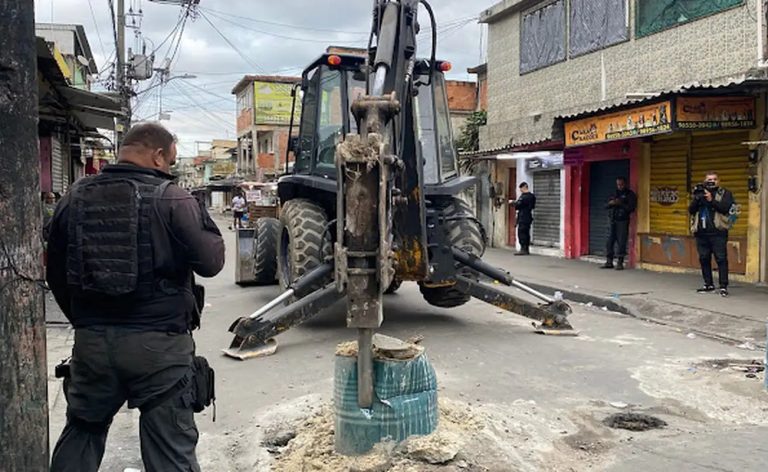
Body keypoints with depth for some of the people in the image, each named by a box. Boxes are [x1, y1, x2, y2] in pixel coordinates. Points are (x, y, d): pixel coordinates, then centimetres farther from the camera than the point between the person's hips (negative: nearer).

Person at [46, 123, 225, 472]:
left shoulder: (74, 198, 5)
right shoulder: (172, 199, -11)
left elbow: (55, 274, 12)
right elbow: (211, 262, -9)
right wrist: (200, 218, 8)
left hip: (91, 340, 5)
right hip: (160, 343, -5)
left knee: (82, 432, 26)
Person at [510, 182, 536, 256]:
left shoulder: (524, 196, -16)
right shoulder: (531, 196, 15)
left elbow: (518, 205, -19)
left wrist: (513, 202, -1)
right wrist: (516, 202, 9)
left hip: (523, 218, -10)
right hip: (528, 217, 10)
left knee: (521, 232, -8)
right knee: (526, 233, 12)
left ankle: (523, 249, -10)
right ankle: (526, 249, 17)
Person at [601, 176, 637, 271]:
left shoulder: (630, 194, 1)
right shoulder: (614, 194, 17)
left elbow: (631, 208, -9)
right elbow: (606, 206, 14)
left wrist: (620, 204, -18)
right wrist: (610, 203, -8)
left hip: (622, 221, -5)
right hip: (612, 221, 5)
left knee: (621, 242, -6)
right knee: (610, 241, 3)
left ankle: (620, 263, -1)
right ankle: (609, 262, 9)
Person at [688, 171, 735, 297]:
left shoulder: (725, 193, 5)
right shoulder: (700, 193, 17)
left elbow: (726, 208, -11)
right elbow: (691, 210, 7)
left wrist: (711, 200, -20)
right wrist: (697, 199, -10)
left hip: (718, 233, -4)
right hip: (701, 233, 4)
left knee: (721, 259, -7)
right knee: (704, 259, 7)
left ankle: (723, 286, -6)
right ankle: (709, 285, 16)